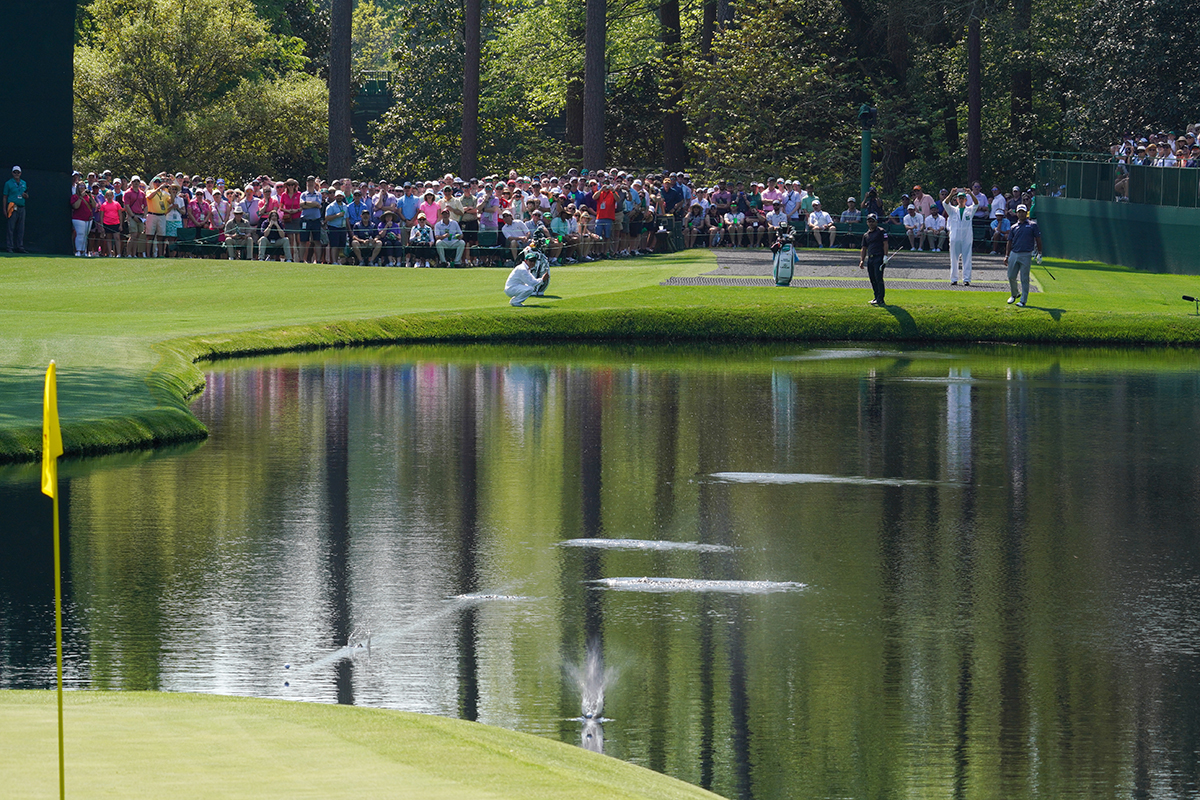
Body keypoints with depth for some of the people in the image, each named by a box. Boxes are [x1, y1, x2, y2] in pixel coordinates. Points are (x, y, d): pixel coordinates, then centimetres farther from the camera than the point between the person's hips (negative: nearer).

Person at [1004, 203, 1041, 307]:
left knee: (1024, 279, -4)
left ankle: (1023, 300, 1)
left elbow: (1038, 239, 6)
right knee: (1011, 276, 5)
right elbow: (1010, 242, 16)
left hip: (1026, 255, -4)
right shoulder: (1014, 227, 14)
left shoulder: (1032, 225, 5)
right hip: (1014, 254, 4)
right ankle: (1014, 295, 28)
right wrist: (1007, 256, 11)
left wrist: (1039, 253, 0)